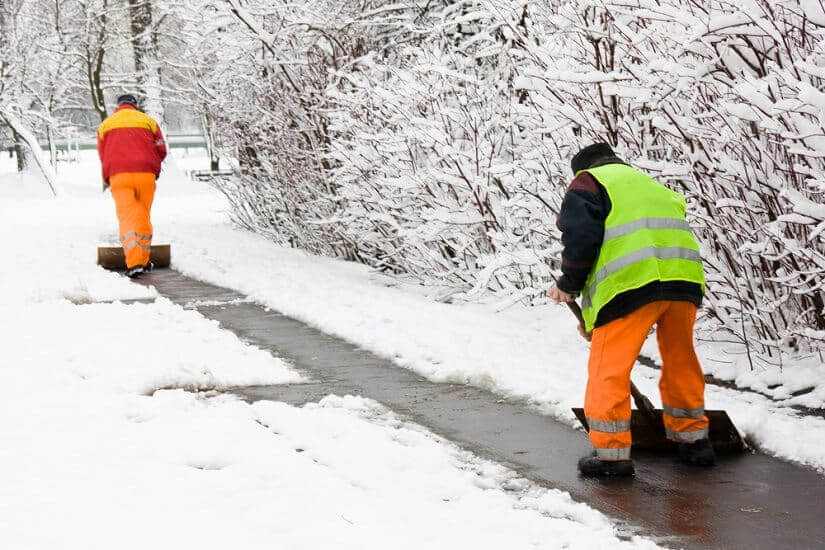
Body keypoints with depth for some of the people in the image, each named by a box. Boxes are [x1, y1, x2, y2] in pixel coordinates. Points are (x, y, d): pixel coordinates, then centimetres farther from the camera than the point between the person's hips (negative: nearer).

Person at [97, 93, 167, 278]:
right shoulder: (148, 121, 12)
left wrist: (107, 179, 23)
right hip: (145, 174, 1)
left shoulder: (106, 124, 13)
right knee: (143, 217, 12)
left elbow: (102, 155, 11)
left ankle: (134, 263, -22)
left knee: (127, 217, -7)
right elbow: (161, 150, 9)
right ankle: (144, 261, 18)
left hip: (118, 175, -1)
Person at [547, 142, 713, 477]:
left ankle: (612, 452, 2)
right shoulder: (648, 184, 37)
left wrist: (569, 284, 12)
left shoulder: (587, 183, 16)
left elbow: (581, 235, -3)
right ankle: (692, 440, 32)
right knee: (680, 360, 22)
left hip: (633, 282, -7)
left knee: (608, 366, 2)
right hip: (684, 276, 7)